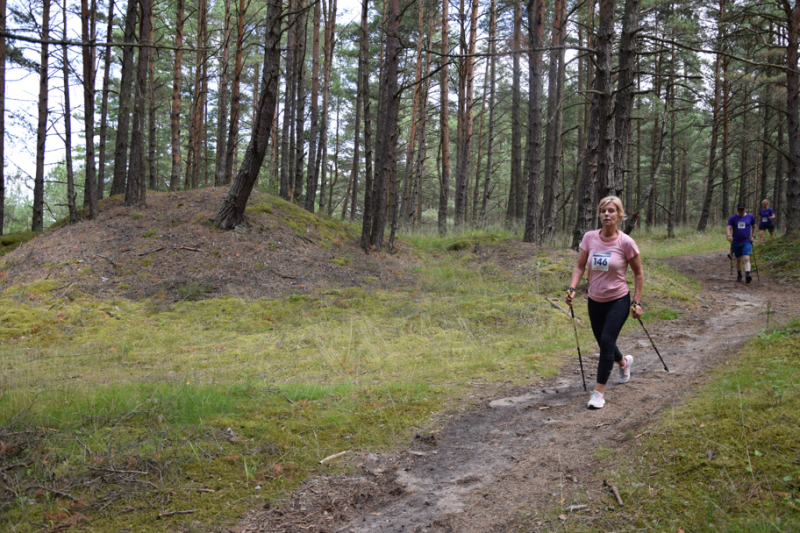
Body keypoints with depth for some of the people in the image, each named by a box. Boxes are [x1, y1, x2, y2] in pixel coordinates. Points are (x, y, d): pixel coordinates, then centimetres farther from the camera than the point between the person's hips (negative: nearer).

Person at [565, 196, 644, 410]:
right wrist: (572, 288, -13)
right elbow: (580, 266, 2)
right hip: (595, 301, 5)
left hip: (618, 301, -4)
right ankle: (624, 362, 52)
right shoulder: (590, 238, -5)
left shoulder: (626, 242, -14)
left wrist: (636, 302, -5)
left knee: (607, 342, -14)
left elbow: (638, 274, -4)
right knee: (603, 343, 18)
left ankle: (598, 392, -4)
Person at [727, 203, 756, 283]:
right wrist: (728, 236, -29)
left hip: (746, 242, -1)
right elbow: (728, 228, -10)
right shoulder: (732, 218, 1)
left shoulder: (750, 217, 4)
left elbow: (754, 227, 17)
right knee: (738, 259, 13)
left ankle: (747, 275, -31)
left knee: (746, 258, -19)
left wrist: (753, 236, 3)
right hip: (736, 243, 1)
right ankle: (739, 276, 27)